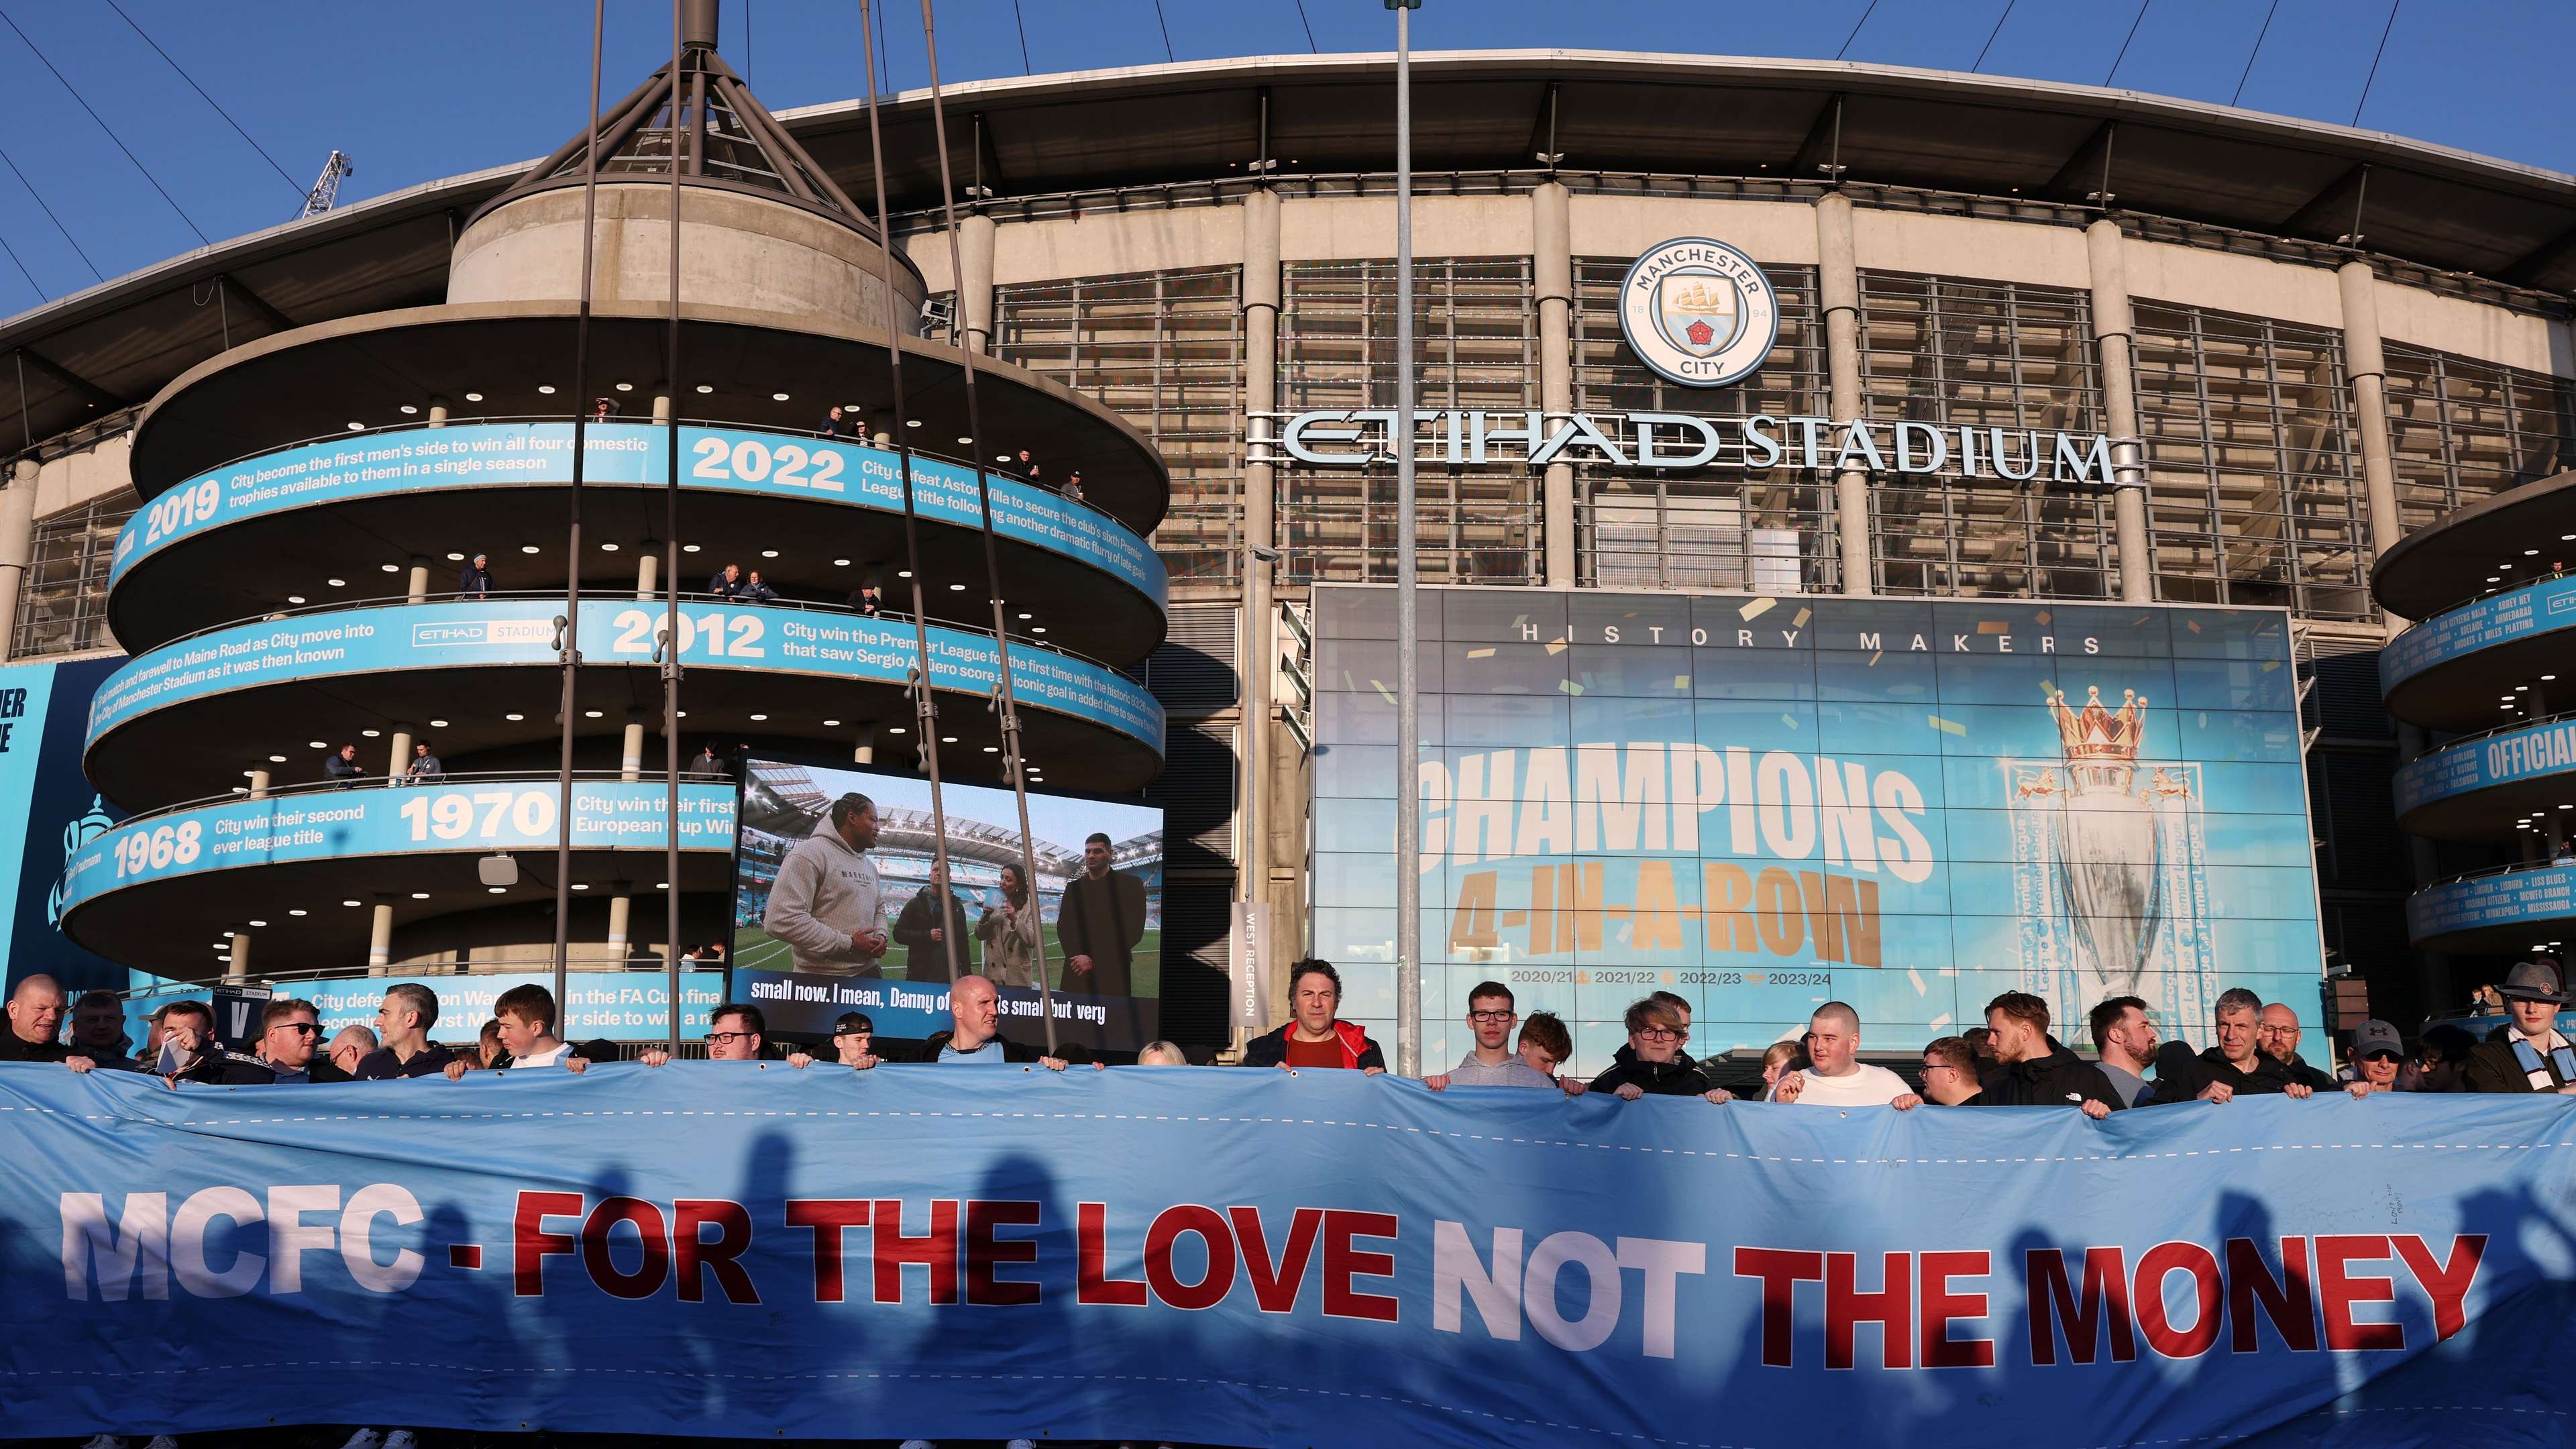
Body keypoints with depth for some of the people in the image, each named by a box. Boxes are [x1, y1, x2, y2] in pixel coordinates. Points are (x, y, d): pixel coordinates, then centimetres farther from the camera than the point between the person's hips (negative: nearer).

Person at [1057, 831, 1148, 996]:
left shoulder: (1130, 885, 3)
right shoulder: (1074, 887, 17)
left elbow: (1133, 930, -4)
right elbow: (1063, 927, 10)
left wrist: (1095, 961, -10)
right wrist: (1079, 956, -9)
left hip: (1113, 973, -3)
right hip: (1077, 973, 3)